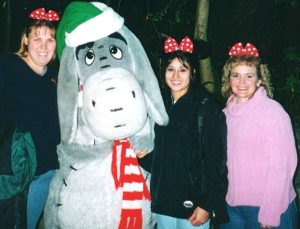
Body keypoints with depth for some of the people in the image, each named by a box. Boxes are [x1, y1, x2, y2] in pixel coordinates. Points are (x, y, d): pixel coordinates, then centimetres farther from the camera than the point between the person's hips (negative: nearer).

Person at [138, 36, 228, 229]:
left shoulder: (207, 107, -10)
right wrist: (142, 154, -5)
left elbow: (216, 161, -12)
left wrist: (207, 204, -14)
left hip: (193, 202, -5)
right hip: (162, 200, 5)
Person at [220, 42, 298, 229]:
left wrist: (270, 214, -17)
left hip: (267, 208, -5)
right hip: (232, 205, 5)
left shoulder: (273, 112, -13)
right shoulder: (228, 112, 5)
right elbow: (225, 159, 9)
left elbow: (281, 166, -16)